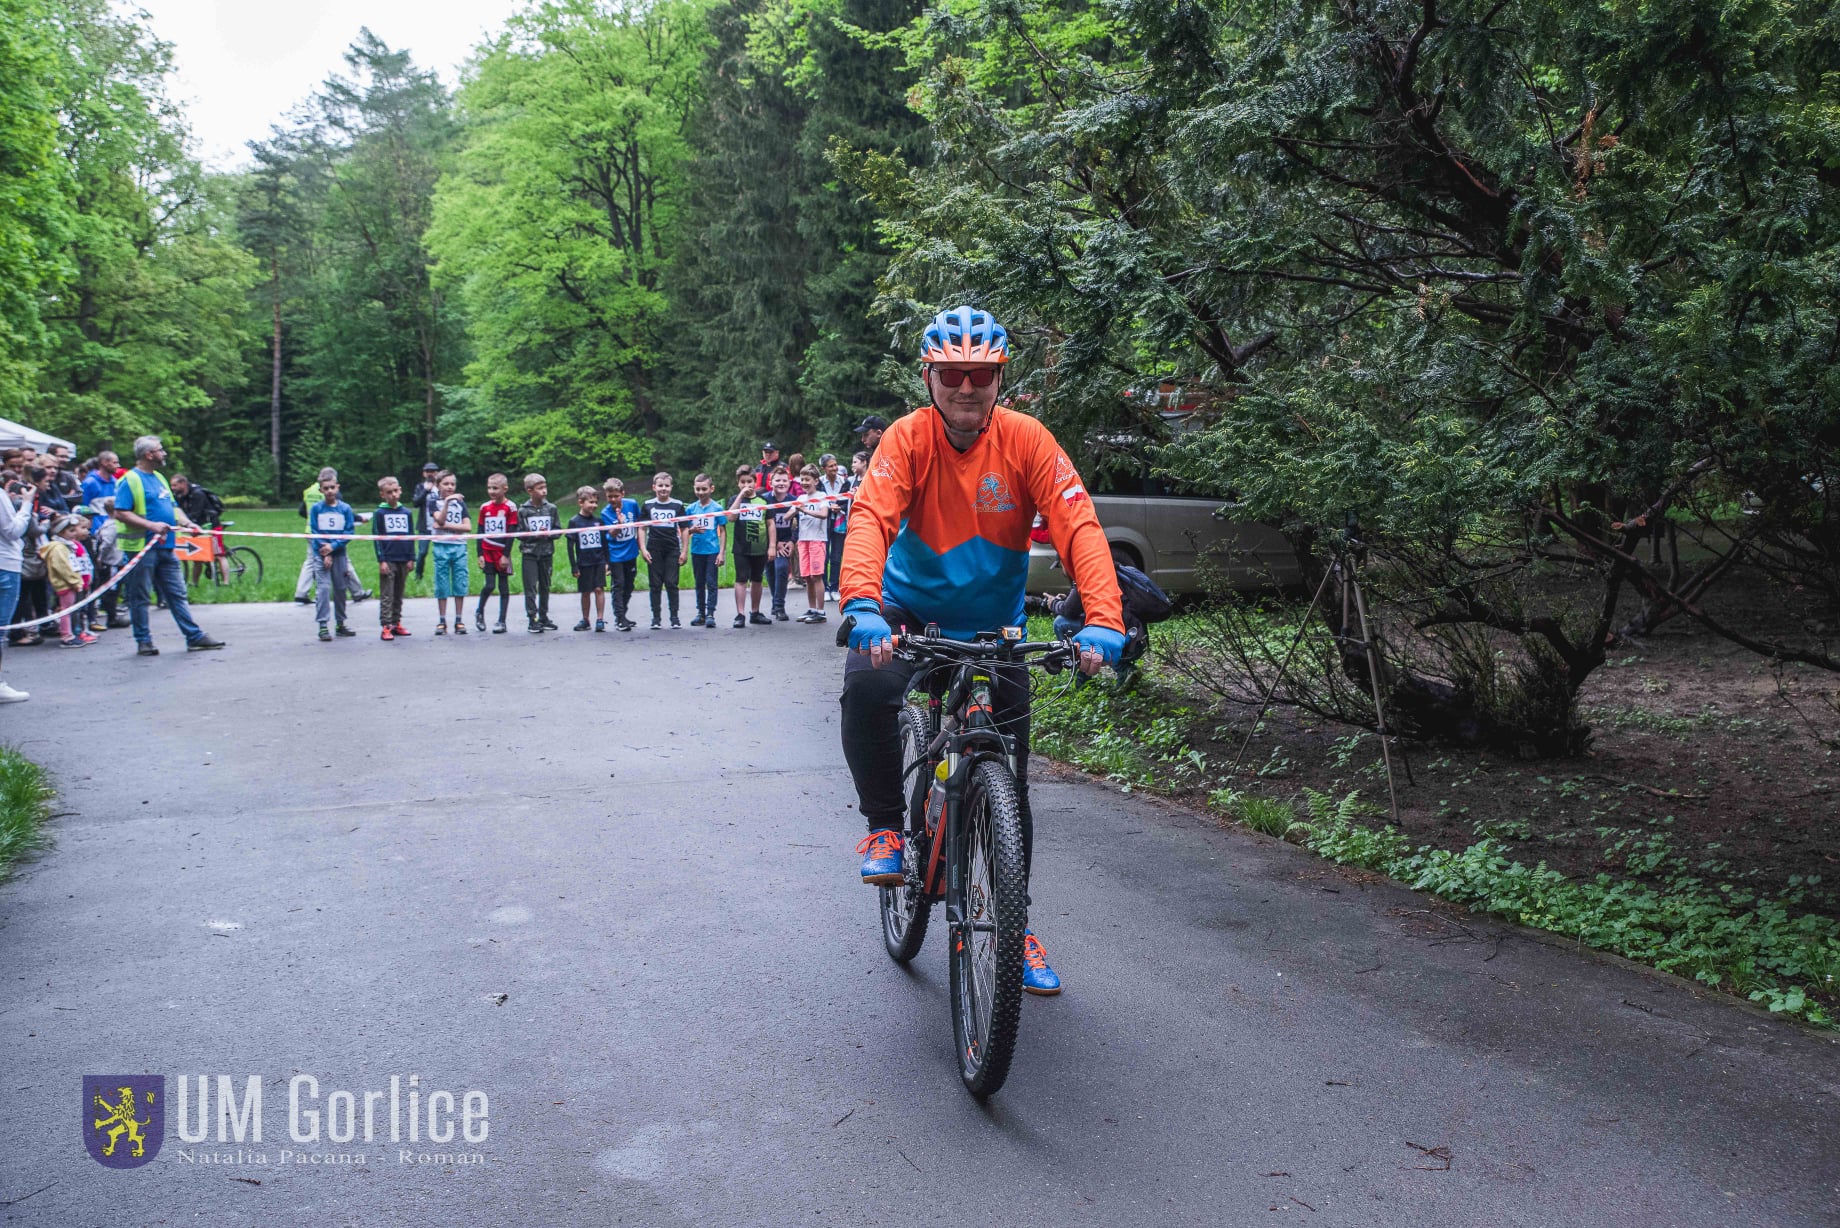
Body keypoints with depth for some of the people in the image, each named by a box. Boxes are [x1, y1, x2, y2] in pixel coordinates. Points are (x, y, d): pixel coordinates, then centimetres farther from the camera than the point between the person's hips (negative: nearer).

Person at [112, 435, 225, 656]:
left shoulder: (159, 478, 17)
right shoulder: (130, 480, -8)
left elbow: (173, 507, 21)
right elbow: (120, 513, -16)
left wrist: (187, 523, 3)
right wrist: (151, 525, -24)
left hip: (165, 547, 8)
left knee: (177, 594, 8)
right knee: (140, 597, 3)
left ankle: (195, 637, 10)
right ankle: (143, 641, 11)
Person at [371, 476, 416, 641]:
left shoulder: (407, 512, 8)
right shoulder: (379, 513, -1)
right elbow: (377, 538, -3)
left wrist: (411, 558, 8)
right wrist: (381, 560, -8)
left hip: (404, 561, 4)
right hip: (388, 561, -4)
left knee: (399, 595, 11)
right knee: (386, 596, -3)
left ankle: (396, 623, 18)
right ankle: (386, 627, -4)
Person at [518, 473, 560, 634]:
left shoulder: (551, 508, 3)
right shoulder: (523, 510, -4)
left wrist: (549, 533, -14)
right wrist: (535, 535, -15)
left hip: (547, 553, 3)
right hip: (530, 554, -3)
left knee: (545, 587, 11)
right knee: (530, 587, -4)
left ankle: (543, 617, 21)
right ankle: (532, 620, -1)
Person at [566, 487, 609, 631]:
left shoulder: (598, 520, 4)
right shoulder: (574, 521, -4)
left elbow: (605, 542, 10)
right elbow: (570, 545, -3)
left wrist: (607, 562, 5)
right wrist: (573, 566, -6)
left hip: (599, 561, 1)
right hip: (583, 563, -1)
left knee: (599, 589, -5)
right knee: (585, 592, 7)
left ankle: (600, 619, 1)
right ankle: (585, 620, 20)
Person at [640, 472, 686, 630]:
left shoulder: (677, 505, 3)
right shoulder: (648, 505, 5)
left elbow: (684, 529, 5)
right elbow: (642, 528, 7)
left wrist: (684, 551, 1)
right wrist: (643, 549, -3)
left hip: (672, 550, -1)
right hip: (654, 550, 1)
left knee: (671, 583, -2)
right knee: (655, 584, 4)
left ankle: (674, 617, 6)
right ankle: (655, 617, 10)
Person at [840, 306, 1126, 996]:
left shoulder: (1025, 440, -14)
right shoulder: (908, 437, -16)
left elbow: (1079, 526, -24)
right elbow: (870, 519, -30)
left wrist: (1102, 621, -39)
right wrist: (863, 606, -49)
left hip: (993, 626, 1)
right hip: (911, 610, -1)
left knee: (1008, 784, 2)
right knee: (865, 687, -34)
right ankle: (885, 825, -8)